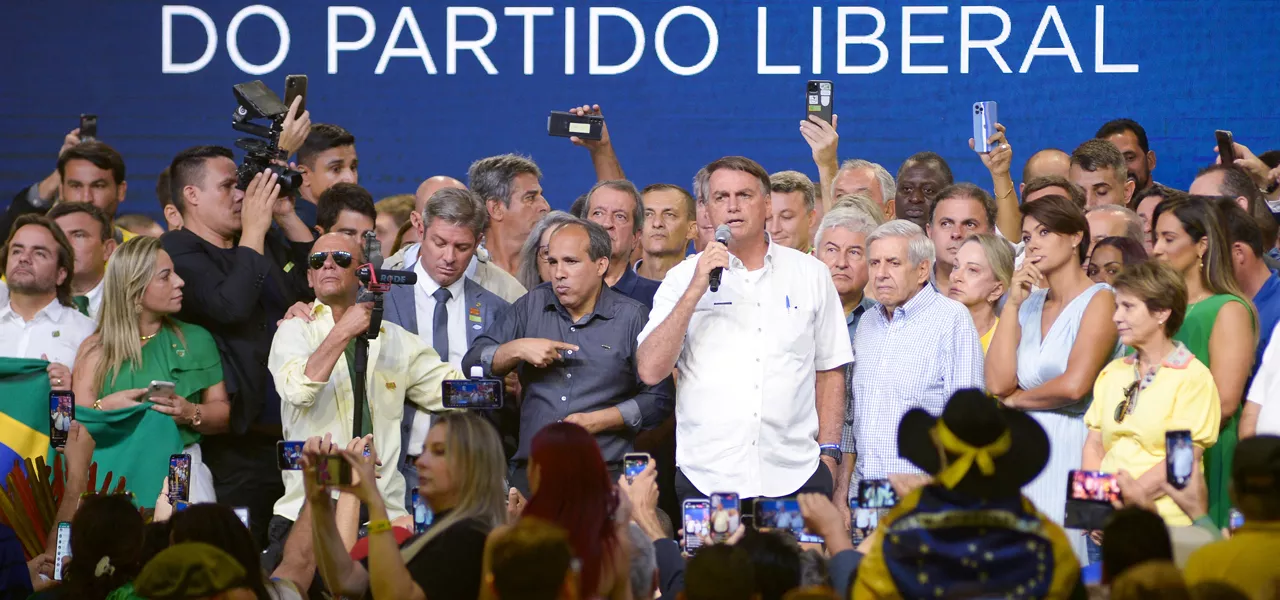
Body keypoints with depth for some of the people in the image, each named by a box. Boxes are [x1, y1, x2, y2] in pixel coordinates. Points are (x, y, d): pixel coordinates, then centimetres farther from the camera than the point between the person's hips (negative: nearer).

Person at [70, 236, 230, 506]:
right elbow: (77, 423, 2)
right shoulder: (96, 350, 7)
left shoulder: (196, 340, 11)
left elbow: (222, 413, 9)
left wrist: (192, 414, -9)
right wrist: (104, 408, -16)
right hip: (116, 475, -1)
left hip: (181, 473, 1)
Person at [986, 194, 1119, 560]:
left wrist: (1017, 399, 1)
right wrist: (1012, 304, 2)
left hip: (1071, 445, -5)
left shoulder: (1099, 300, -3)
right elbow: (998, 383, 2)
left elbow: (1075, 385, -16)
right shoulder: (1029, 303, 15)